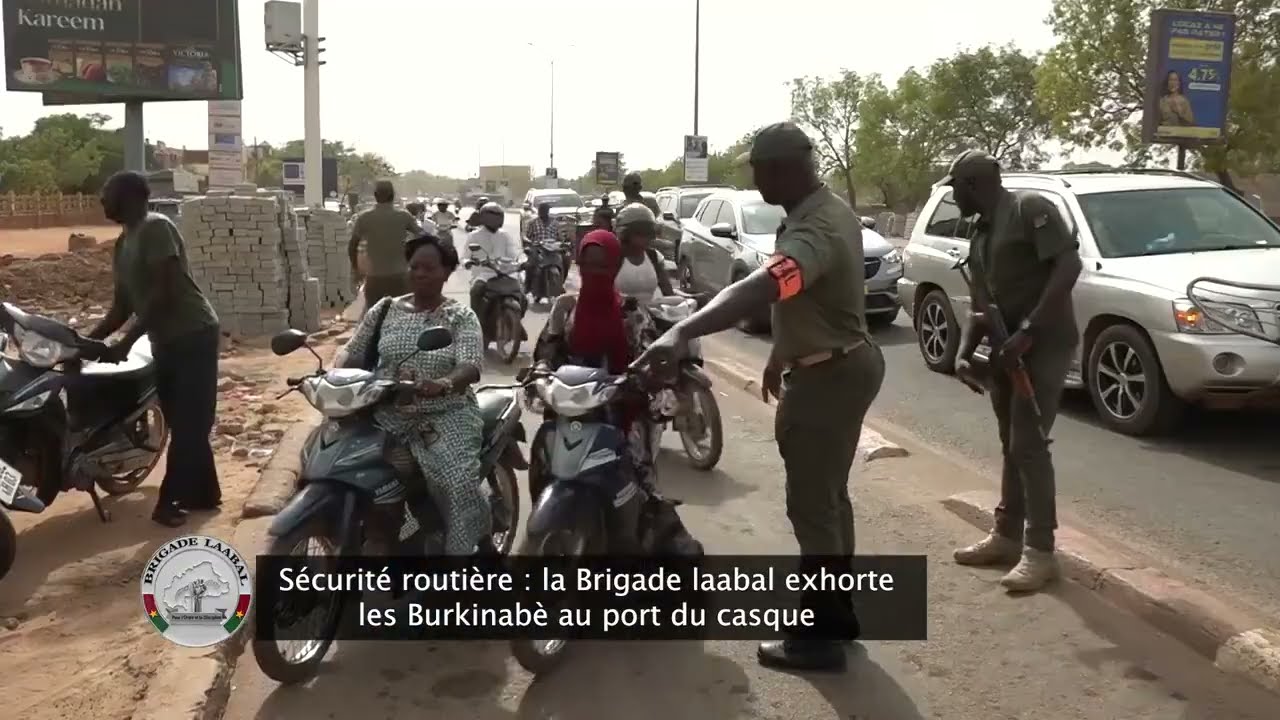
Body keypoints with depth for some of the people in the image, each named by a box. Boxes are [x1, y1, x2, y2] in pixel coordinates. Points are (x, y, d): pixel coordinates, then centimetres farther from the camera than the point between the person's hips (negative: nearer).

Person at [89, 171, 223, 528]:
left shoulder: (156, 228, -13)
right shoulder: (123, 244, 15)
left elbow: (163, 292, -20)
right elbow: (122, 306, 17)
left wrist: (125, 343, -20)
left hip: (193, 335, -9)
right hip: (166, 341, 9)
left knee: (187, 423, -4)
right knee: (184, 422, 13)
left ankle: (170, 499, 2)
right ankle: (203, 493, 22)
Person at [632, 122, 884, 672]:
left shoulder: (814, 231, -28)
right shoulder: (825, 210, 7)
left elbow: (757, 290, -47)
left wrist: (681, 332, -58)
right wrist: (783, 355, 23)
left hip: (828, 377, -11)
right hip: (842, 364, 11)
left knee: (811, 507, -1)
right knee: (829, 497, 20)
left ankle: (820, 637, 12)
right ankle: (838, 613, 34)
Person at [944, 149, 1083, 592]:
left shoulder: (1030, 209, -10)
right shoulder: (979, 234, 16)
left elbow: (1069, 265, -21)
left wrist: (1029, 329, -26)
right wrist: (965, 352, 2)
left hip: (1044, 344, -9)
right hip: (1007, 350, 9)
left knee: (1029, 445, -9)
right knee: (1011, 445, 14)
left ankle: (1040, 550, 0)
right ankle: (1007, 535, 25)